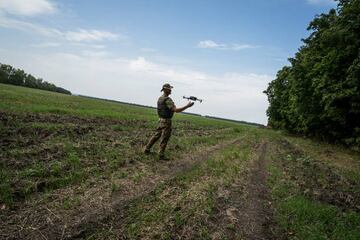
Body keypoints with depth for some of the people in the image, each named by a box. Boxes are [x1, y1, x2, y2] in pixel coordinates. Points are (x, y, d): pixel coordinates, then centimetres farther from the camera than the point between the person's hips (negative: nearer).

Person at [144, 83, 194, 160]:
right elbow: (176, 110, -27)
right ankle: (161, 155, 9)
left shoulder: (160, 98, 10)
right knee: (164, 139, 0)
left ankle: (147, 149, 25)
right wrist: (187, 106, -25)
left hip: (161, 120, 9)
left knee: (156, 135, 17)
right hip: (166, 121, -9)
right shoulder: (167, 100, -20)